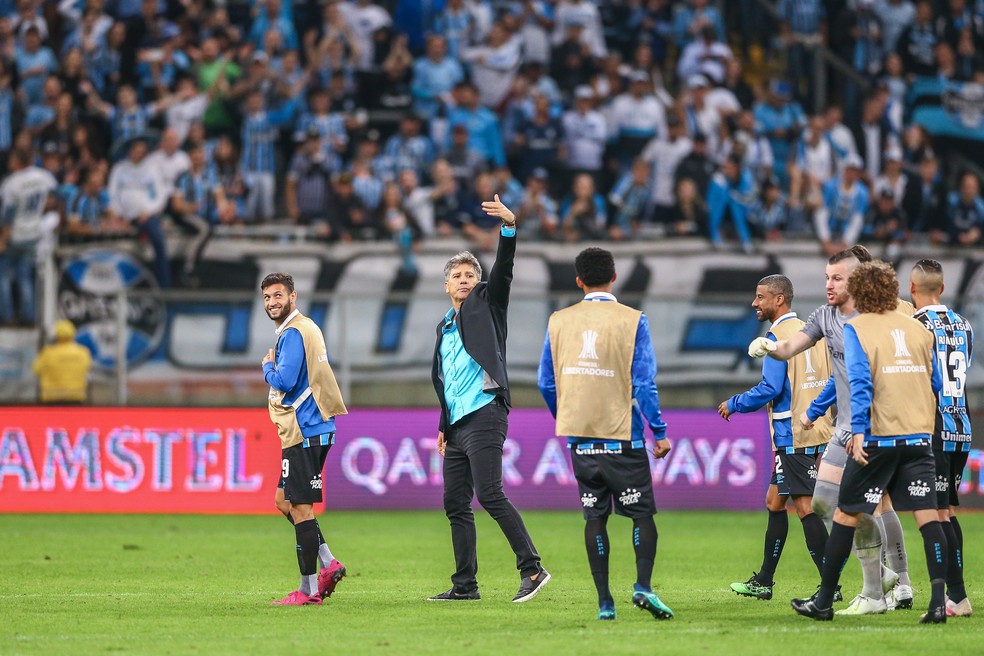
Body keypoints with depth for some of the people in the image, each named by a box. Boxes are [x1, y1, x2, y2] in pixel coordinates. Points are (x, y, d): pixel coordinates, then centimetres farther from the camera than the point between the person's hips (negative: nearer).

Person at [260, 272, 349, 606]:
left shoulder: (293, 334, -14)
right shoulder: (308, 328, 18)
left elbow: (284, 381, -22)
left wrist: (268, 367, -3)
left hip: (303, 433, -11)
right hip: (313, 428, 11)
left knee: (299, 507, -7)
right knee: (284, 500, 17)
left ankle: (309, 589, -5)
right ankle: (328, 564, 13)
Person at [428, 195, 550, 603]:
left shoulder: (486, 305, 4)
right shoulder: (445, 327, 23)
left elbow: (503, 271, -12)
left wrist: (509, 227, -27)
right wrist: (443, 426, 23)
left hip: (484, 416, -8)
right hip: (458, 425, 8)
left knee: (490, 494, -19)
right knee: (455, 504, 7)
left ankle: (532, 569, -20)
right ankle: (464, 585, 12)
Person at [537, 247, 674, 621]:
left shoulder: (558, 322, 4)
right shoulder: (632, 321, -5)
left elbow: (546, 382, 8)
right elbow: (644, 383, -9)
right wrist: (660, 433, -1)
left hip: (579, 436, 3)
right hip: (623, 436, -3)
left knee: (595, 517, 7)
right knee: (642, 513, 4)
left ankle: (604, 601, 4)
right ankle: (643, 586, -15)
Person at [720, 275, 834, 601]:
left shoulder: (779, 336, -12)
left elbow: (769, 389, -18)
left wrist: (733, 404, -5)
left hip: (793, 436, -9)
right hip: (818, 430, 9)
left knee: (805, 506, -8)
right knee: (774, 501, 16)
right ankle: (763, 582, 22)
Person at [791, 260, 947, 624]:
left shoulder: (855, 328, -4)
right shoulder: (918, 328, 10)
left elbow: (860, 381, -15)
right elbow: (935, 383, 16)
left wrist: (858, 430, -20)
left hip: (876, 437, -3)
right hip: (918, 436, 3)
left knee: (845, 515, 7)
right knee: (927, 514, -1)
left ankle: (823, 601, 14)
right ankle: (938, 603, -13)